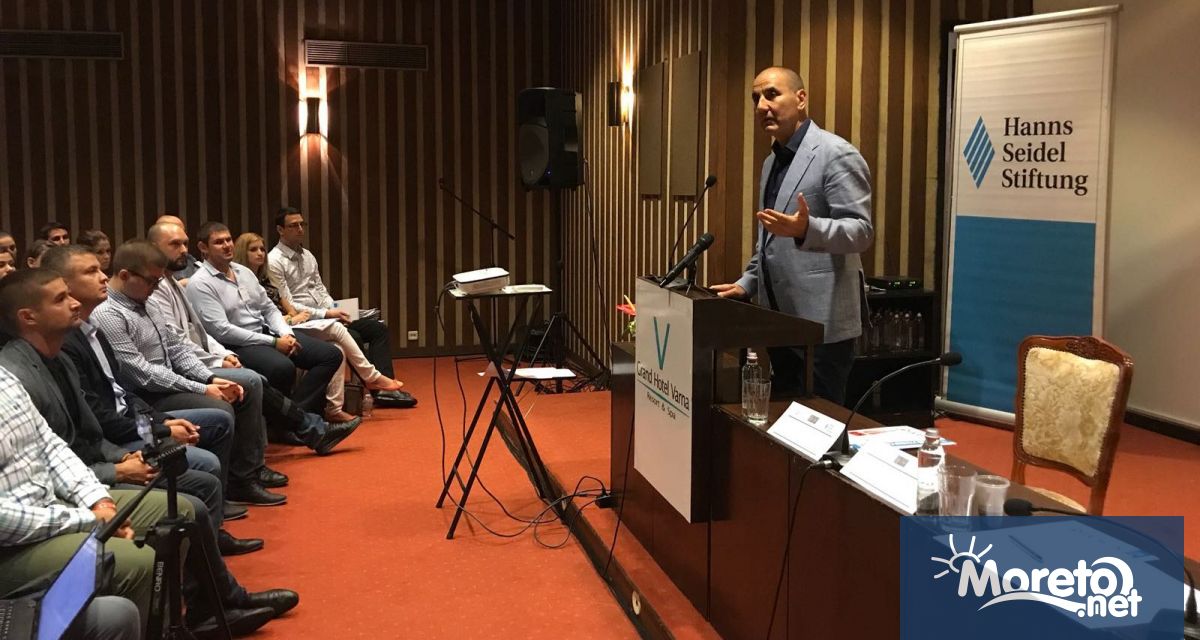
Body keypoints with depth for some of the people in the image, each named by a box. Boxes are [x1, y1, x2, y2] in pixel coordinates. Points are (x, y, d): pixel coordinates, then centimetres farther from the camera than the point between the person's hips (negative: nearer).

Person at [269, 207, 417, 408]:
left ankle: (384, 387, -14)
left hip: (324, 315, 9)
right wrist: (325, 314, -17)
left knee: (378, 329, -4)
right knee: (352, 336, -30)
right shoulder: (275, 262, -10)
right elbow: (287, 305, -15)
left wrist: (335, 310, -1)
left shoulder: (307, 255, 16)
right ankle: (376, 388, -17)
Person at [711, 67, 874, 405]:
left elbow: (860, 231, -19)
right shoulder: (772, 161, 16)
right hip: (781, 319, 9)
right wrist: (747, 283, 15)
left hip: (821, 322, -9)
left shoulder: (837, 154, -12)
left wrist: (806, 229, -36)